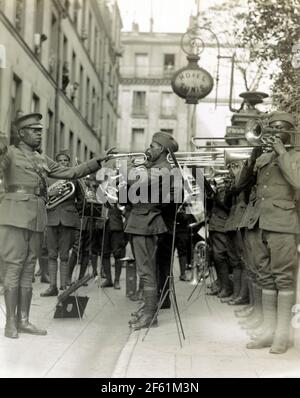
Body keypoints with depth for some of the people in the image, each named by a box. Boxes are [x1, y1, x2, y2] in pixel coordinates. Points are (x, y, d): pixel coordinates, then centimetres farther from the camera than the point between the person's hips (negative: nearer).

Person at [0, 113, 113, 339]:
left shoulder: (43, 161, 19)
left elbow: (70, 173, 20)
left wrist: (98, 162, 15)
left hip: (38, 218, 7)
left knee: (29, 269, 8)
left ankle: (23, 320, 14)